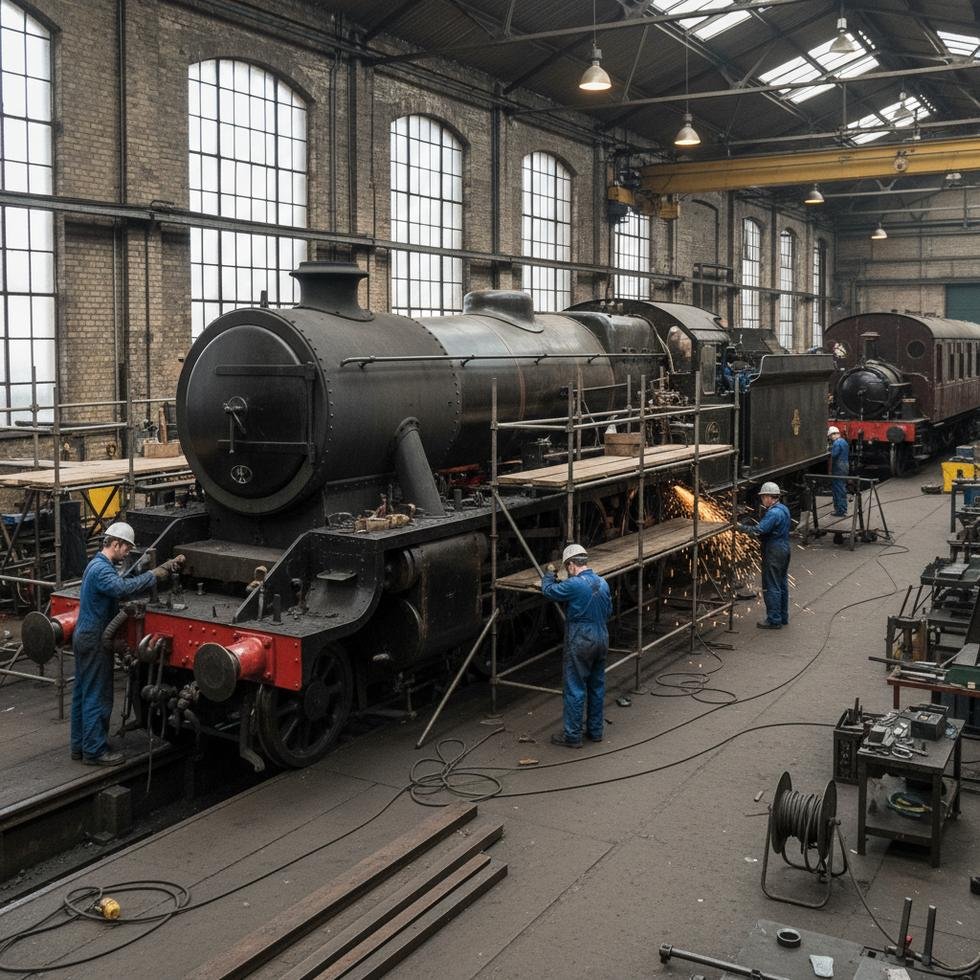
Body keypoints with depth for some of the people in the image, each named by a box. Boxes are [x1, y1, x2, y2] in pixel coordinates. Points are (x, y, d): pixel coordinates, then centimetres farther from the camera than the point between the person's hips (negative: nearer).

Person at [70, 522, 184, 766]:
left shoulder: (98, 565, 14)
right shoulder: (101, 569, -20)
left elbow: (123, 581, 12)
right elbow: (122, 588, -39)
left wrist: (166, 568, 3)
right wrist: (154, 576, -31)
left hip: (85, 638, 11)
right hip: (94, 641, -11)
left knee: (83, 693, 16)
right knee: (97, 697, -3)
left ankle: (80, 745, 25)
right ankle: (95, 751, 4)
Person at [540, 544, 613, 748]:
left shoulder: (574, 585, -19)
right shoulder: (603, 582, 5)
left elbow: (549, 590, -4)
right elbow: (609, 611, 15)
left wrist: (549, 574, 14)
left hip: (580, 643, -7)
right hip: (602, 639, 7)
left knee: (574, 689, 0)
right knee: (597, 686, 16)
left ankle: (572, 736, 5)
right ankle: (595, 730, 26)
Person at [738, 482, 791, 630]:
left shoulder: (773, 513, -21)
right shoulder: (784, 509, 10)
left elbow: (758, 530, -27)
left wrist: (740, 527, -21)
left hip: (773, 552, -10)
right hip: (784, 550, 10)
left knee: (771, 587, -3)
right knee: (782, 585, 16)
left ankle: (774, 620, 0)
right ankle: (783, 617, 24)